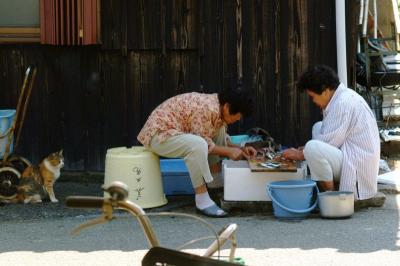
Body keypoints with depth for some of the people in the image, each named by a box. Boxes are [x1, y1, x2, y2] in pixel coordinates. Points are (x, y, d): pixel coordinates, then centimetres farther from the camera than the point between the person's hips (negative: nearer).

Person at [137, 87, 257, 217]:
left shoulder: (217, 105, 4)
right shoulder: (207, 109, -26)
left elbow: (222, 139, 16)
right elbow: (205, 145, -22)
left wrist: (239, 149, 2)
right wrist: (229, 151, -17)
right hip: (158, 134, -10)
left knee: (220, 129, 9)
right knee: (198, 145, -35)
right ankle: (202, 200, -26)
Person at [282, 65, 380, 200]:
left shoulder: (343, 103, -19)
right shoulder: (342, 97, 14)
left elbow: (329, 143, -17)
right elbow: (330, 136, 21)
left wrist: (300, 154, -5)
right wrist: (303, 150, 13)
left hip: (357, 167, -11)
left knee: (313, 148, -29)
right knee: (318, 128, 18)